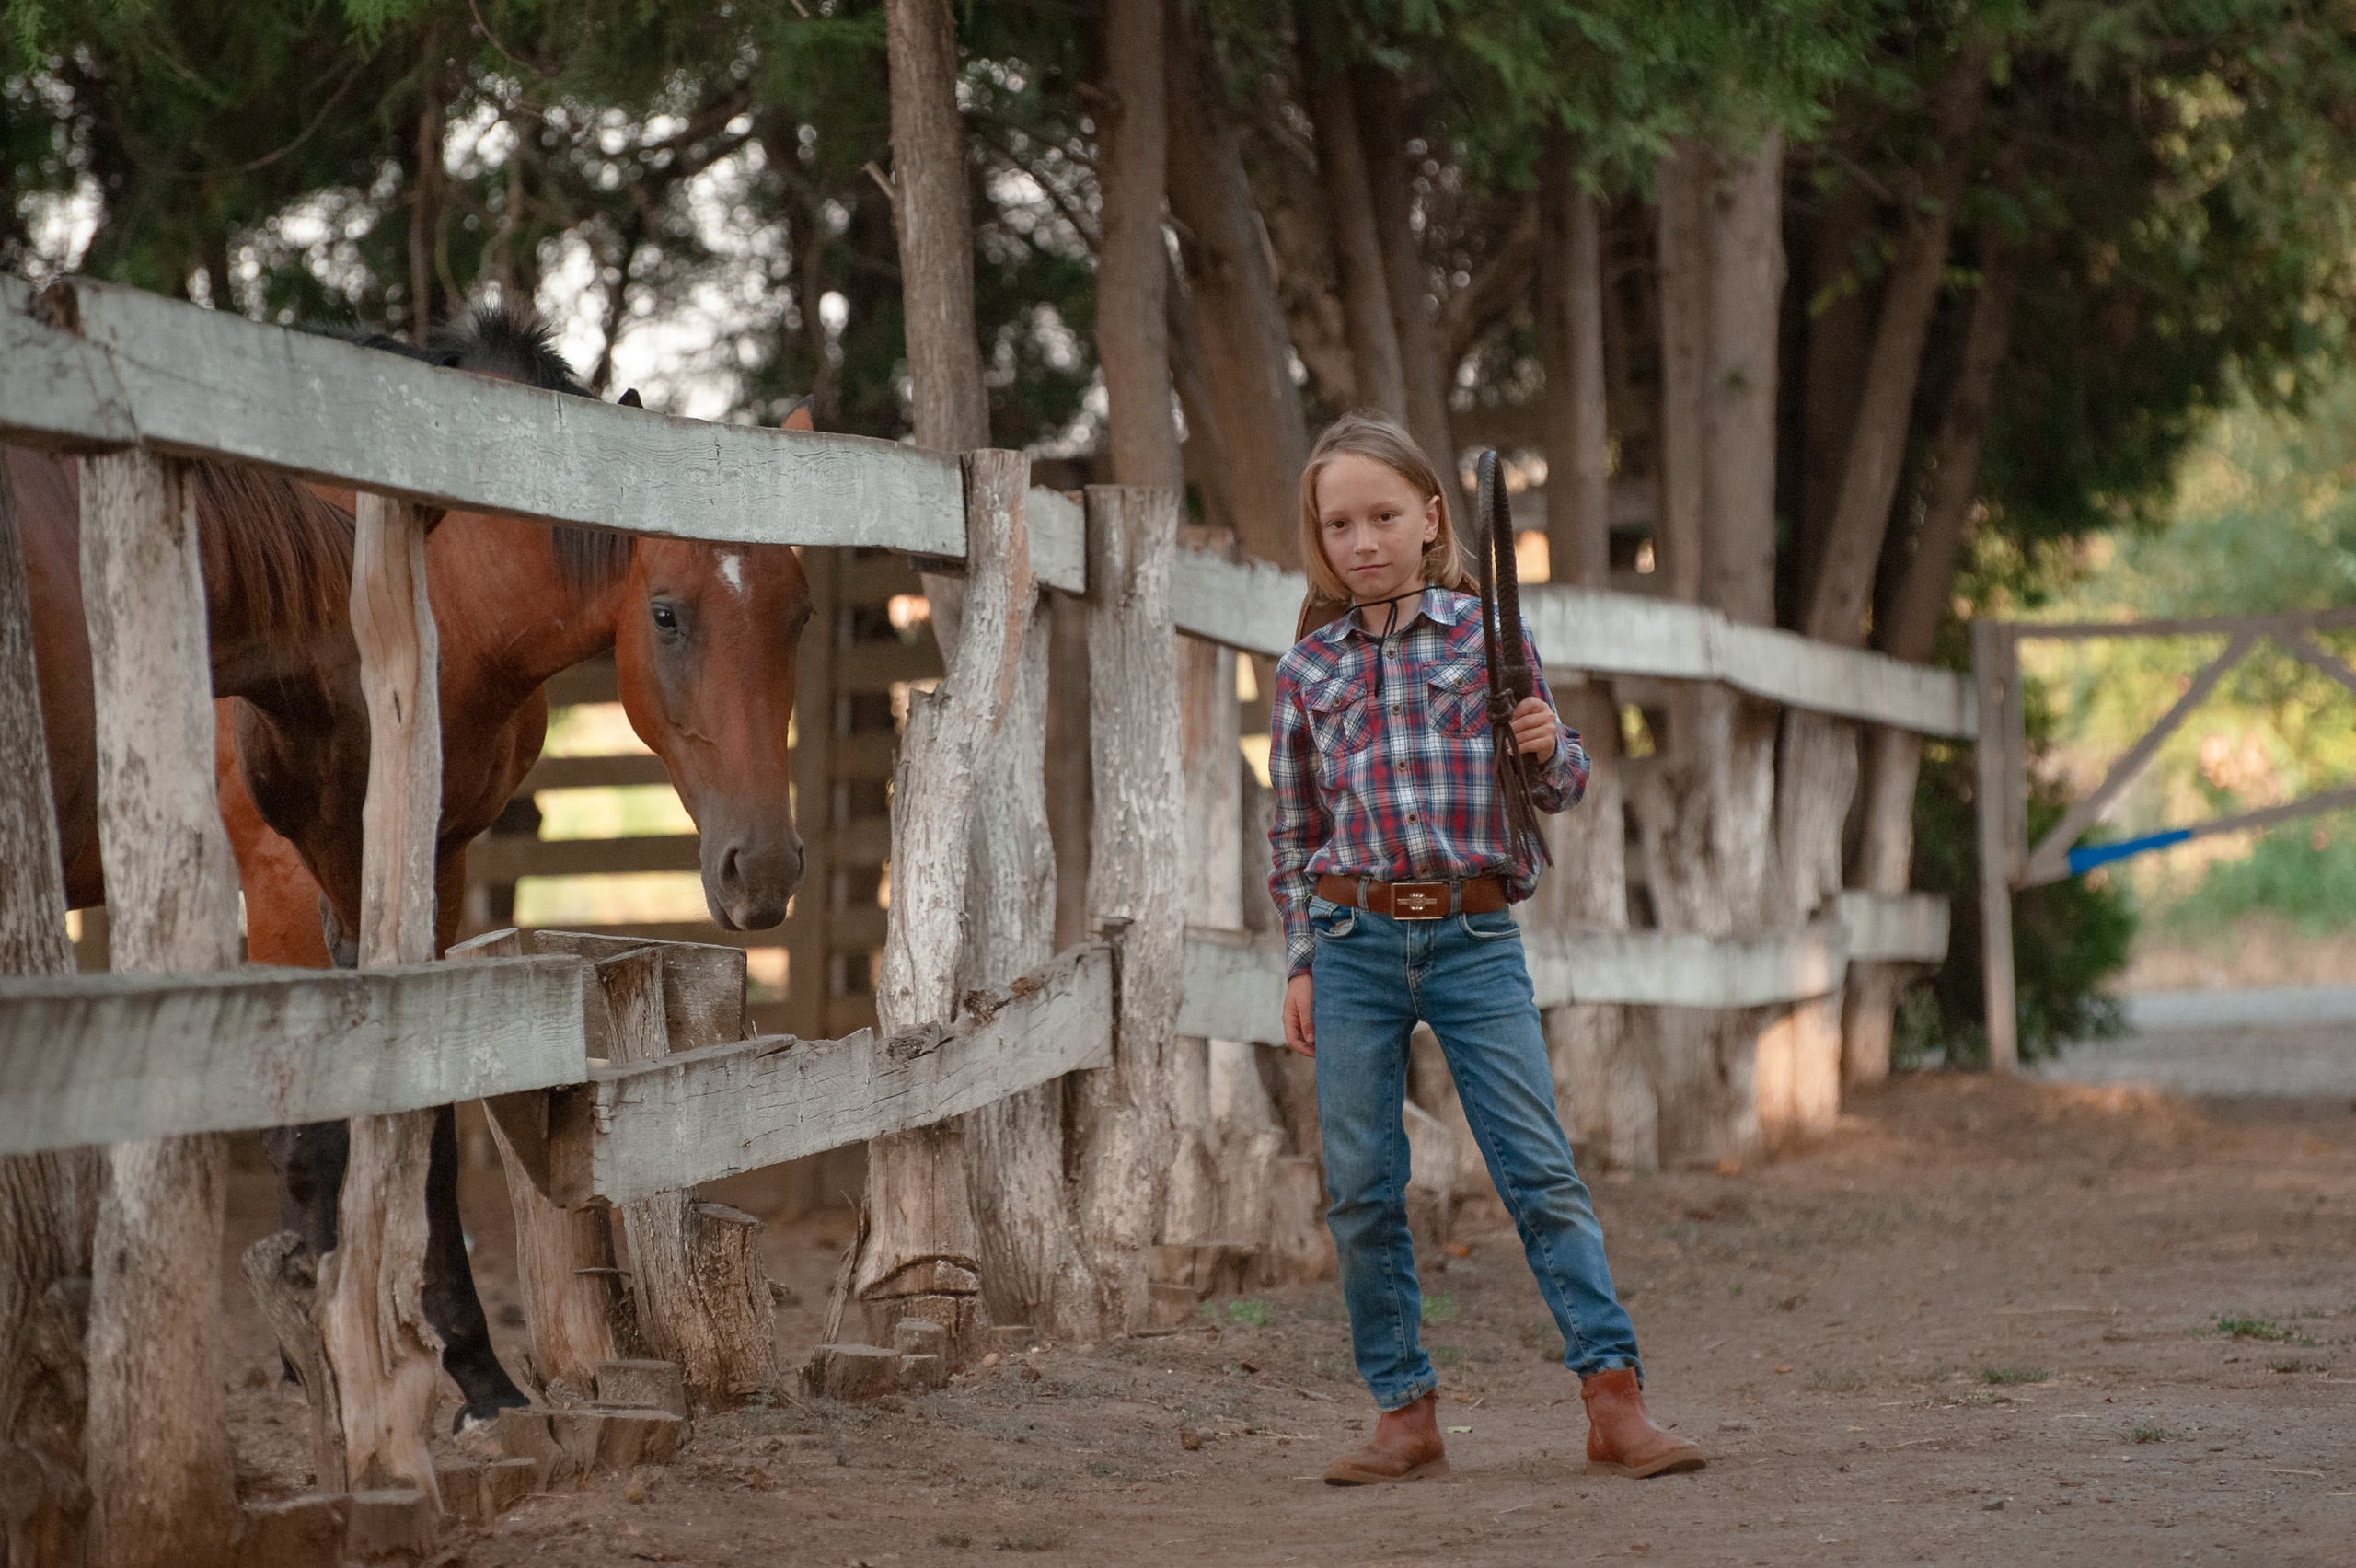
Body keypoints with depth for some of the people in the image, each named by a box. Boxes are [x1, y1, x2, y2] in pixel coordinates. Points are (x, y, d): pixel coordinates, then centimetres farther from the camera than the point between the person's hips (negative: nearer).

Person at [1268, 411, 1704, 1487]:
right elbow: (1294, 831, 14)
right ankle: (1406, 1414, 10)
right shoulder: (1308, 670, 9)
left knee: (1540, 1171, -8)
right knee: (1360, 1190, 1)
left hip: (1474, 940, -2)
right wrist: (1302, 962, 9)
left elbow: (1560, 790, 9)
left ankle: (1614, 1401, -10)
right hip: (1354, 943, 2)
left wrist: (1548, 748, -13)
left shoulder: (1487, 634, 4)